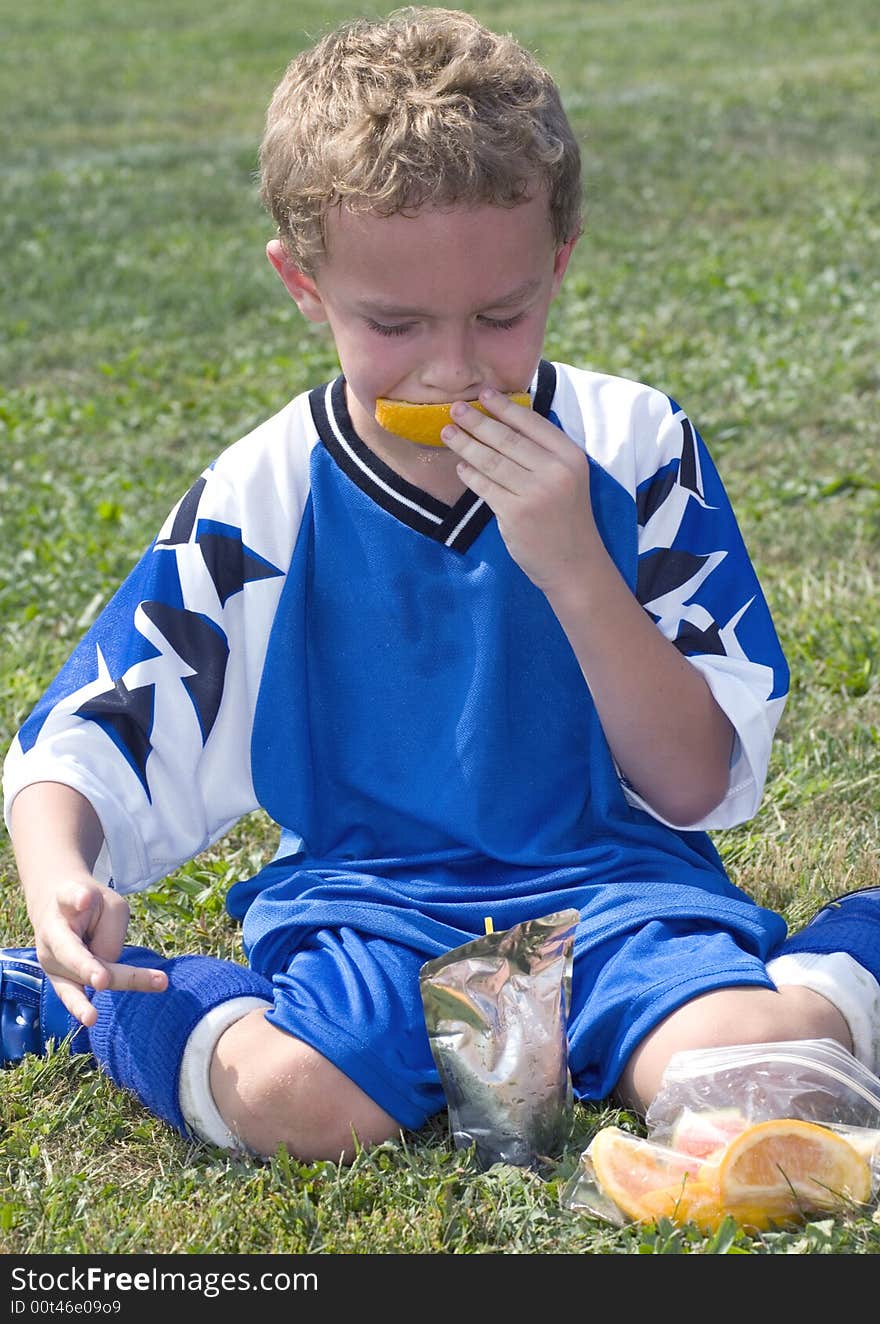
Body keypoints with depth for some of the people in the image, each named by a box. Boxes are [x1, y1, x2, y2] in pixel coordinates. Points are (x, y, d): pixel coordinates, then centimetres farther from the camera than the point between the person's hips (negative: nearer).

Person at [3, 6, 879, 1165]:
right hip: (367, 900, 1)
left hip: (610, 878, -1)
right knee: (296, 1099, -31)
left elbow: (699, 788, -3)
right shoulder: (261, 504, -2)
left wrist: (575, 567, -18)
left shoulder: (634, 448, -1)